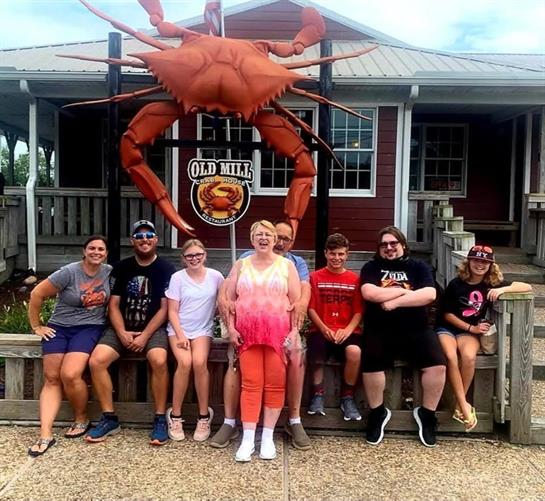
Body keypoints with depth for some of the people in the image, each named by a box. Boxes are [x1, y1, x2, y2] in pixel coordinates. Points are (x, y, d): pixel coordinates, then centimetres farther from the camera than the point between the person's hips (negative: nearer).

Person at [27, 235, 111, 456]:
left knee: (70, 375, -21)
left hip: (90, 328, -1)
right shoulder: (69, 272, -10)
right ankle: (45, 434, -6)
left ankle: (81, 419, 2)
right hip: (59, 327, 1)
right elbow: (36, 294, -5)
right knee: (51, 378, -7)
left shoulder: (109, 272, -1)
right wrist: (36, 326, -1)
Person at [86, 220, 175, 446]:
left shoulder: (166, 269, -2)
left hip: (153, 328, -3)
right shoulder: (121, 268, 7)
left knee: (159, 360, -33)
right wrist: (122, 333, -11)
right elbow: (113, 304, 5)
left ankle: (160, 420, -16)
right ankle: (109, 418, -5)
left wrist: (144, 336, -15)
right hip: (122, 328, 3)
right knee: (96, 361, -21)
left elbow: (165, 308, -6)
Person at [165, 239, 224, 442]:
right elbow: (172, 311, -3)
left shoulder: (215, 276, 0)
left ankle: (204, 415, -8)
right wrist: (180, 335, -13)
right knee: (185, 362, -26)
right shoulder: (177, 277, -3)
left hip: (203, 329, 0)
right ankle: (175, 415, -9)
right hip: (178, 329, 0)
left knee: (199, 362, -27)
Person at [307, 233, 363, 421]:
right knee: (317, 356, -31)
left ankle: (347, 398, -9)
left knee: (355, 352, -33)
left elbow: (358, 311, 5)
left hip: (347, 330, 0)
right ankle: (318, 395, -1)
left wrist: (348, 329, -12)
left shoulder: (354, 279, 10)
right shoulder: (315, 277, 8)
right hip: (321, 330, 0)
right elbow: (311, 308, 3)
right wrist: (324, 328, -12)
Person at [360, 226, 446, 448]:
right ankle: (378, 413, -4)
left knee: (437, 364, -22)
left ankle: (426, 413, 2)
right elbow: (369, 293, -9)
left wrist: (394, 302, -12)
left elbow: (429, 294, -6)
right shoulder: (372, 267, 11)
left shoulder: (418, 267, 13)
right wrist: (404, 290, -5)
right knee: (371, 363, -29)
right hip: (380, 330, -1)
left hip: (416, 330, 2)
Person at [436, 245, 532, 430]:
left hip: (469, 332, 1)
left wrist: (503, 289, -20)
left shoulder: (493, 284, 0)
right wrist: (471, 328, -11)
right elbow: (447, 314, -4)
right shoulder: (456, 284, -7)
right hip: (447, 328, -1)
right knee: (451, 356, -33)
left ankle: (459, 405, -16)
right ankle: (464, 405, -22)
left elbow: (527, 287, -4)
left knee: (468, 357, -32)